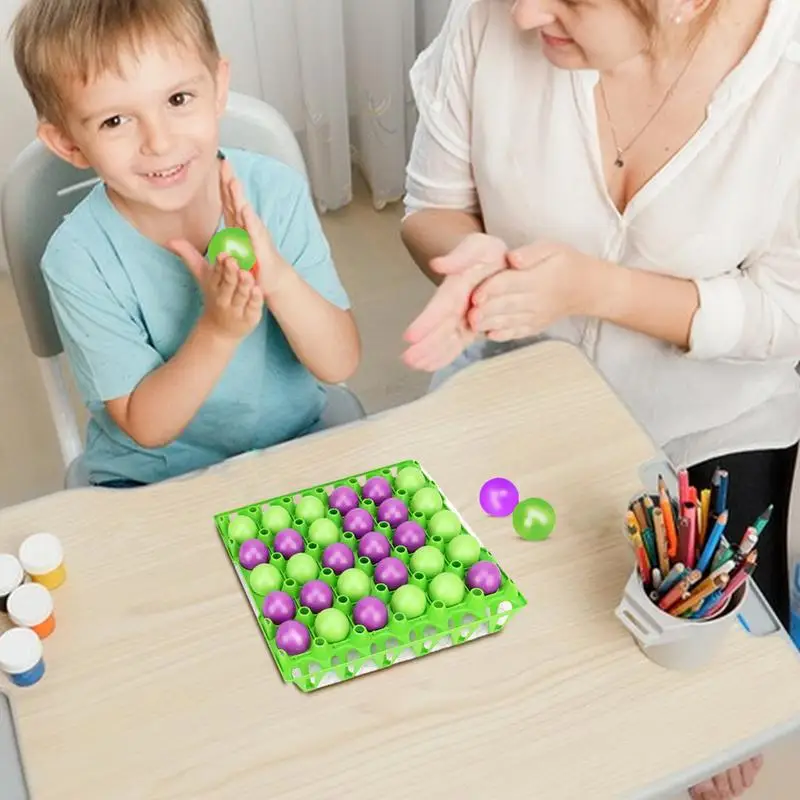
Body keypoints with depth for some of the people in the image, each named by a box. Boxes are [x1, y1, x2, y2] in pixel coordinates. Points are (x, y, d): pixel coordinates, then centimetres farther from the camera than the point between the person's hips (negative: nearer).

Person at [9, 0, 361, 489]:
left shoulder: (276, 192, -13)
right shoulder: (78, 260, -17)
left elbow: (340, 365, -11)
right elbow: (146, 426, -13)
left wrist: (278, 277, -30)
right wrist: (219, 331, -29)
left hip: (295, 451, 3)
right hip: (152, 484, -2)